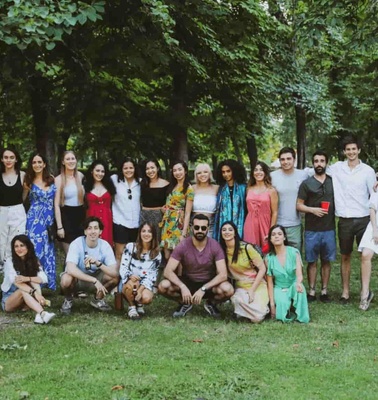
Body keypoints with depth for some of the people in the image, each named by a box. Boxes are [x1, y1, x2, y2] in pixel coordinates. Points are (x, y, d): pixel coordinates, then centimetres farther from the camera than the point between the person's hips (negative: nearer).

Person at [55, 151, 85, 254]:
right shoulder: (59, 179, -6)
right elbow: (56, 204, -8)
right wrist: (59, 226, -12)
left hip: (80, 215, 4)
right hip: (66, 216, -4)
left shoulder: (80, 176, 5)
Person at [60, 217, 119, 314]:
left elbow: (115, 272, -25)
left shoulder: (105, 246, -17)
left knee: (115, 278, -23)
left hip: (95, 277, 3)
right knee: (66, 280, -37)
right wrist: (94, 280, -43)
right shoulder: (76, 244, -25)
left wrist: (98, 263, -42)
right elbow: (71, 269, -38)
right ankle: (68, 300, 0)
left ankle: (98, 300, 6)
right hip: (77, 278, -3)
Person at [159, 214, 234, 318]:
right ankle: (185, 303, 4)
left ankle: (211, 304, 3)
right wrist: (182, 287, -37)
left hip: (208, 284, 0)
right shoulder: (183, 246, -15)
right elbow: (168, 271, -20)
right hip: (187, 282, 1)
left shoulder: (215, 246, -16)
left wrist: (203, 289, -34)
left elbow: (223, 274, -22)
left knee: (228, 289, -33)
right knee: (163, 286, -28)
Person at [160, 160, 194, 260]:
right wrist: (165, 208, 5)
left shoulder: (188, 188, -8)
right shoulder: (171, 186, 13)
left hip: (178, 224, -7)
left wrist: (184, 233, -17)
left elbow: (187, 213, -12)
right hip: (168, 223, 7)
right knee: (167, 255, 7)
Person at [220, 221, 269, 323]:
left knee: (257, 318, -22)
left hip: (257, 285, -2)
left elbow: (262, 269, -9)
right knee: (237, 300, -34)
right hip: (240, 287, 2)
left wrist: (252, 290, -12)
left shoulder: (246, 247, -12)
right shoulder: (222, 250, -2)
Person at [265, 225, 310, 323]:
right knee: (283, 310, -32)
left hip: (293, 287, 0)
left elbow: (299, 274, -20)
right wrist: (272, 304, -9)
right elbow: (270, 283, -4)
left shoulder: (294, 252, -9)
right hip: (279, 289, 0)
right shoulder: (269, 258, -7)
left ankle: (301, 316, -14)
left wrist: (298, 282, -45)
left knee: (299, 287, -36)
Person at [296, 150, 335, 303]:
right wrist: (313, 210, -14)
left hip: (329, 229, 2)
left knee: (326, 261, 7)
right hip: (311, 230, -2)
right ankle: (312, 291, 9)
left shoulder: (333, 182, 7)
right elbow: (299, 205, 0)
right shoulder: (306, 183, 1)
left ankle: (324, 291, 15)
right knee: (312, 261, 3)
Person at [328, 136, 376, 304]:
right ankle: (345, 292, 16)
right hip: (344, 220, 2)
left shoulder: (368, 171, -1)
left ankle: (365, 292, -5)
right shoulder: (336, 168, 3)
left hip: (363, 219, -2)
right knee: (345, 257, 8)